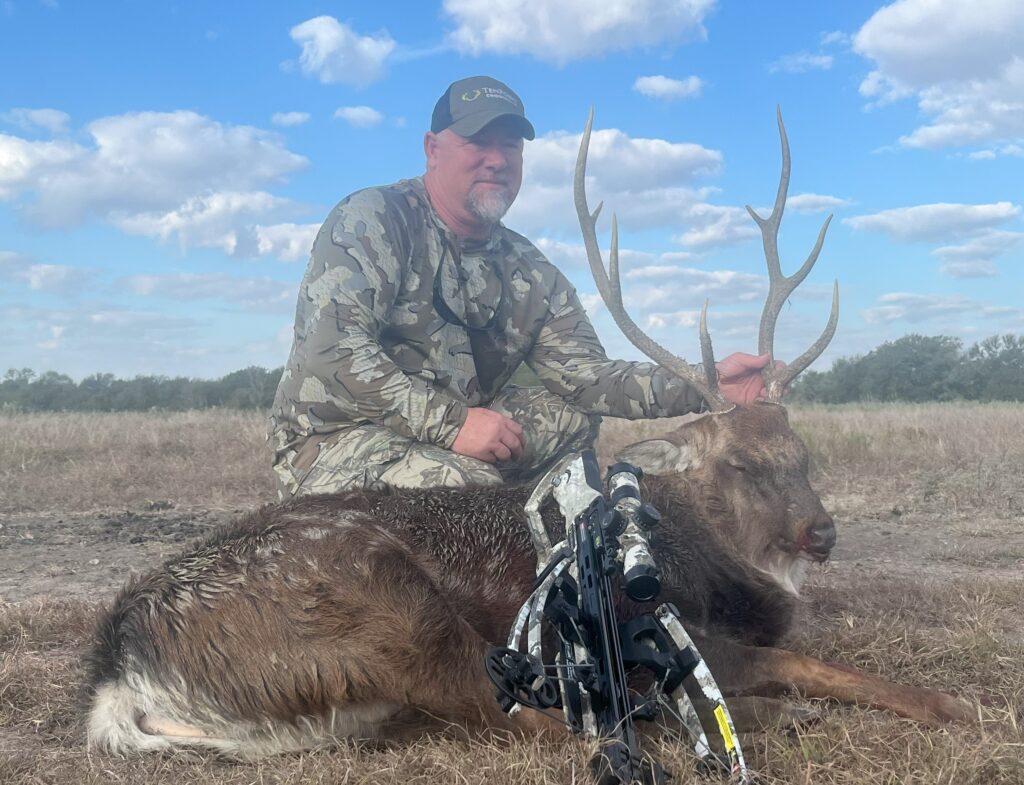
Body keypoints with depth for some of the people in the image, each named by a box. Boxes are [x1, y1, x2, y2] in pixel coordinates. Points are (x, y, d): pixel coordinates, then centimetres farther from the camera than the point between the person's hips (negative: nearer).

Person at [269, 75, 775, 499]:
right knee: (464, 483, -34)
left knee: (574, 418, -10)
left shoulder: (531, 276, 7)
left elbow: (586, 375, 0)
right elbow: (331, 350, -23)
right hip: (332, 440, -6)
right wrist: (451, 422, -28)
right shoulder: (373, 220, -12)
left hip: (455, 442, 7)